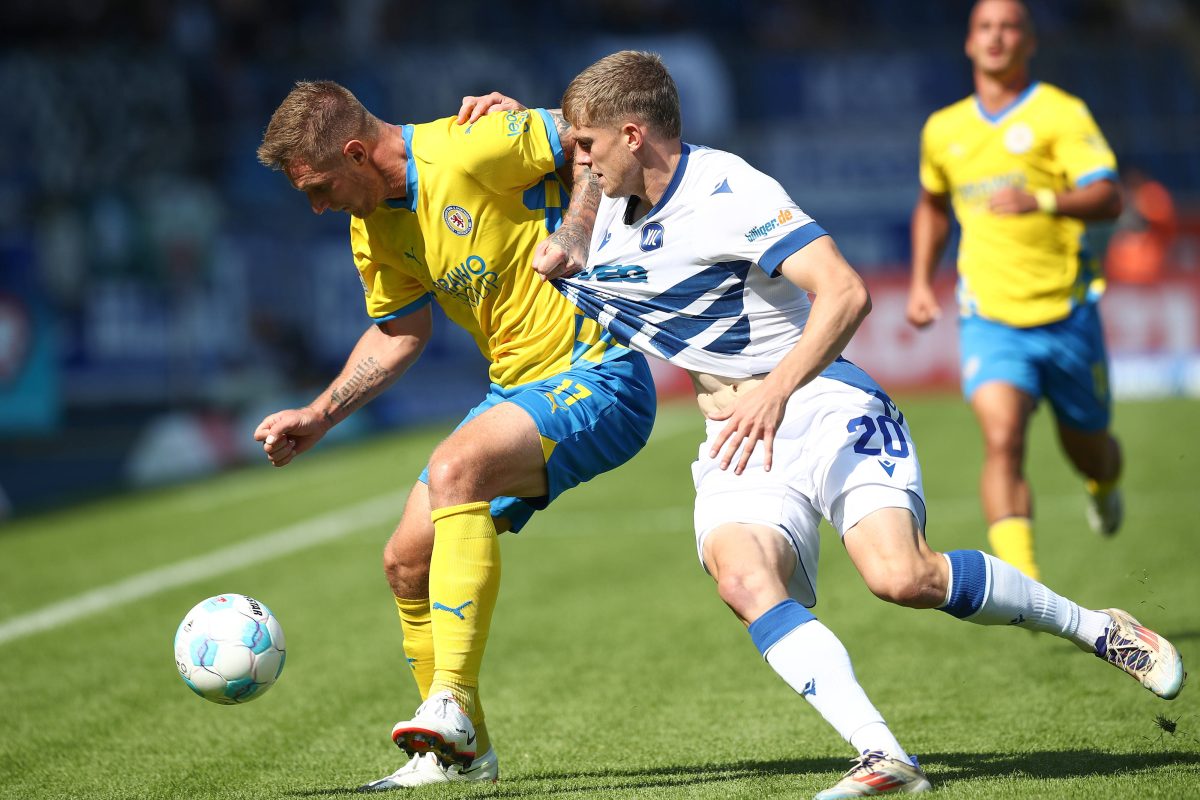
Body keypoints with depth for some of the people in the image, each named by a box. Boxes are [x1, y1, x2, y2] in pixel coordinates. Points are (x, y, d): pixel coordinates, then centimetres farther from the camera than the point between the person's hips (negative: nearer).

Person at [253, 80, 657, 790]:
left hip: (598, 377, -9)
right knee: (407, 561, 6)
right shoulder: (374, 227, 5)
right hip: (519, 388, 9)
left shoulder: (470, 148, -20)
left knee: (453, 469, -32)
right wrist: (319, 416, 14)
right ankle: (460, 752, 22)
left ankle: (453, 705, -32)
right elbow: (401, 332, 21)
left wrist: (572, 239, -21)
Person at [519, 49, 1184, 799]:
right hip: (737, 441, 6)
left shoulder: (729, 190, -14)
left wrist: (775, 393, -31)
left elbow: (844, 292, -23)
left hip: (820, 406, -6)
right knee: (742, 577, -27)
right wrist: (555, 264, 13)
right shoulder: (614, 209, 12)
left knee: (902, 575, -27)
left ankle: (1097, 629, -3)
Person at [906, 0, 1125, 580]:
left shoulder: (1061, 114, -6)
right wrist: (921, 283, 18)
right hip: (989, 319, 1)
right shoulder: (943, 130, 9)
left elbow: (1108, 198, -19)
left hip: (1066, 314, -1)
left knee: (1088, 453, 15)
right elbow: (932, 205, 29)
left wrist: (1042, 201, -37)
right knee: (1002, 441, -22)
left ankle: (1104, 488, 53)